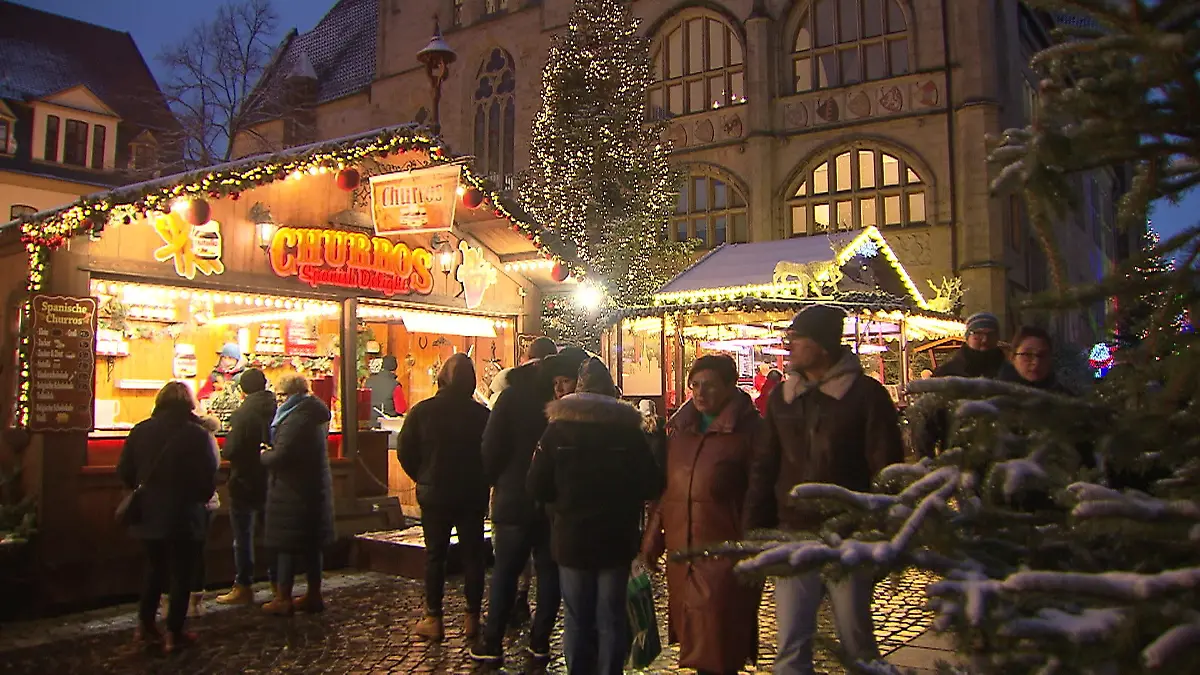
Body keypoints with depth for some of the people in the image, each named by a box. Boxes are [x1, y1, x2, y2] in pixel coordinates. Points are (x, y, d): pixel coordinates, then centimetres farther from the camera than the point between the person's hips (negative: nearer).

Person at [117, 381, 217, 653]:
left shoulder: (140, 430, -2)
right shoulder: (196, 434, -15)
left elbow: (124, 472, 4)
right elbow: (209, 478, -15)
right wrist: (201, 498, 5)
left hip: (149, 515, 5)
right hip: (184, 517, -4)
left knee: (154, 568, 23)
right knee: (181, 574, 8)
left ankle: (145, 625, 28)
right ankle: (174, 633, 13)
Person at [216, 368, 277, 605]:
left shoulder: (242, 414, -17)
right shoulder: (277, 410, -1)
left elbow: (230, 450, -20)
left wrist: (223, 452, 0)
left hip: (245, 484, -5)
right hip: (272, 484, 5)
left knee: (243, 538, 4)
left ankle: (243, 587, 9)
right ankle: (276, 582, 23)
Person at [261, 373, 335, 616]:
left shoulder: (295, 418, -20)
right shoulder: (316, 415, 10)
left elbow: (280, 456, -24)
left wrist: (263, 455, -4)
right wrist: (272, 452, 15)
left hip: (293, 490, -9)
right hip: (316, 486, 9)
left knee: (287, 544, 0)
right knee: (311, 544, 14)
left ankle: (283, 599, 7)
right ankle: (314, 595, 22)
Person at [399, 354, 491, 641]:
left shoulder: (422, 410, -8)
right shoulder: (481, 414, -10)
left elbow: (405, 450, -3)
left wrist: (423, 479, 10)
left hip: (434, 495, 0)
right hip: (472, 496, 0)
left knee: (434, 555, 10)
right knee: (473, 555, 9)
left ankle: (433, 619, 13)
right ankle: (472, 618, 14)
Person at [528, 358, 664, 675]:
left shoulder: (558, 429, -6)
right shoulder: (629, 429, -5)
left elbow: (538, 488, -6)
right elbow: (651, 487, -3)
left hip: (571, 539, 0)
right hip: (617, 540, 0)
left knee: (577, 620, 12)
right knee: (611, 619, 10)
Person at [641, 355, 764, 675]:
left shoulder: (748, 429, -7)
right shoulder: (679, 426, 10)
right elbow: (665, 484, 15)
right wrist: (653, 534, 13)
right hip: (681, 549, 6)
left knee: (716, 645, 0)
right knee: (692, 637, 17)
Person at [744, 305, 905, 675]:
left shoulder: (865, 394, -6)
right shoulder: (782, 396, 7)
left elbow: (888, 470, -6)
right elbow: (763, 468, 9)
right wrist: (753, 532, 4)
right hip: (794, 535, 4)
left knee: (856, 641, 10)